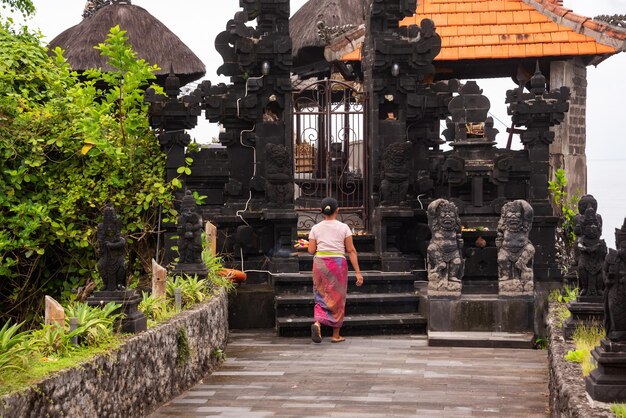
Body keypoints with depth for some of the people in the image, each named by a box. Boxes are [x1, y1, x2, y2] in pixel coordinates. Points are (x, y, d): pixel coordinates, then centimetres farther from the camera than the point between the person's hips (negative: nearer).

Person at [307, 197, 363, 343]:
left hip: (320, 263, 1)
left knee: (322, 297, 11)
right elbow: (351, 251, -5)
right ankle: (336, 335, 15)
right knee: (337, 299, 10)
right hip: (338, 264, -1)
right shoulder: (343, 228, -2)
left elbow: (311, 250, -1)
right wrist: (358, 272, -4)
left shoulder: (316, 228, 1)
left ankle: (317, 323, -17)